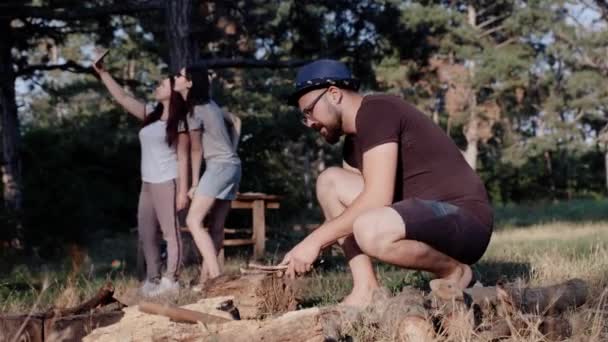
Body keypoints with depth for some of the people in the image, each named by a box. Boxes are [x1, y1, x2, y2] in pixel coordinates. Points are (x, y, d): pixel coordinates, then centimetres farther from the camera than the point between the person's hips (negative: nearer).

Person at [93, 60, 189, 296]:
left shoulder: (179, 122, -6)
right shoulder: (150, 115, 14)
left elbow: (183, 158, -9)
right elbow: (122, 98, 15)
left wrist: (183, 190, -14)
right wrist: (102, 72, 12)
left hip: (167, 183, -8)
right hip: (147, 183, 8)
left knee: (171, 232, -4)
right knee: (146, 234, 9)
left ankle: (170, 281, -1)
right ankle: (152, 279, 16)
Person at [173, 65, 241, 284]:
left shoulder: (194, 111, -11)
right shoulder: (209, 104, 14)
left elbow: (196, 150, -7)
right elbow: (232, 122, 27)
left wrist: (194, 183, 1)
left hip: (219, 167, -10)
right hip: (231, 165, 10)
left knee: (193, 220, -16)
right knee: (216, 227, 8)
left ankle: (215, 275, -25)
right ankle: (206, 277, 10)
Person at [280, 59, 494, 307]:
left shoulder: (377, 111, -13)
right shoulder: (354, 141, 16)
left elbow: (377, 198, -23)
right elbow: (350, 205, 14)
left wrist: (315, 240, -18)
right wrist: (307, 249, 0)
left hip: (466, 221, -9)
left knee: (371, 231, -37)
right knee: (330, 181, 3)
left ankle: (455, 272, -8)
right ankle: (366, 289, -1)